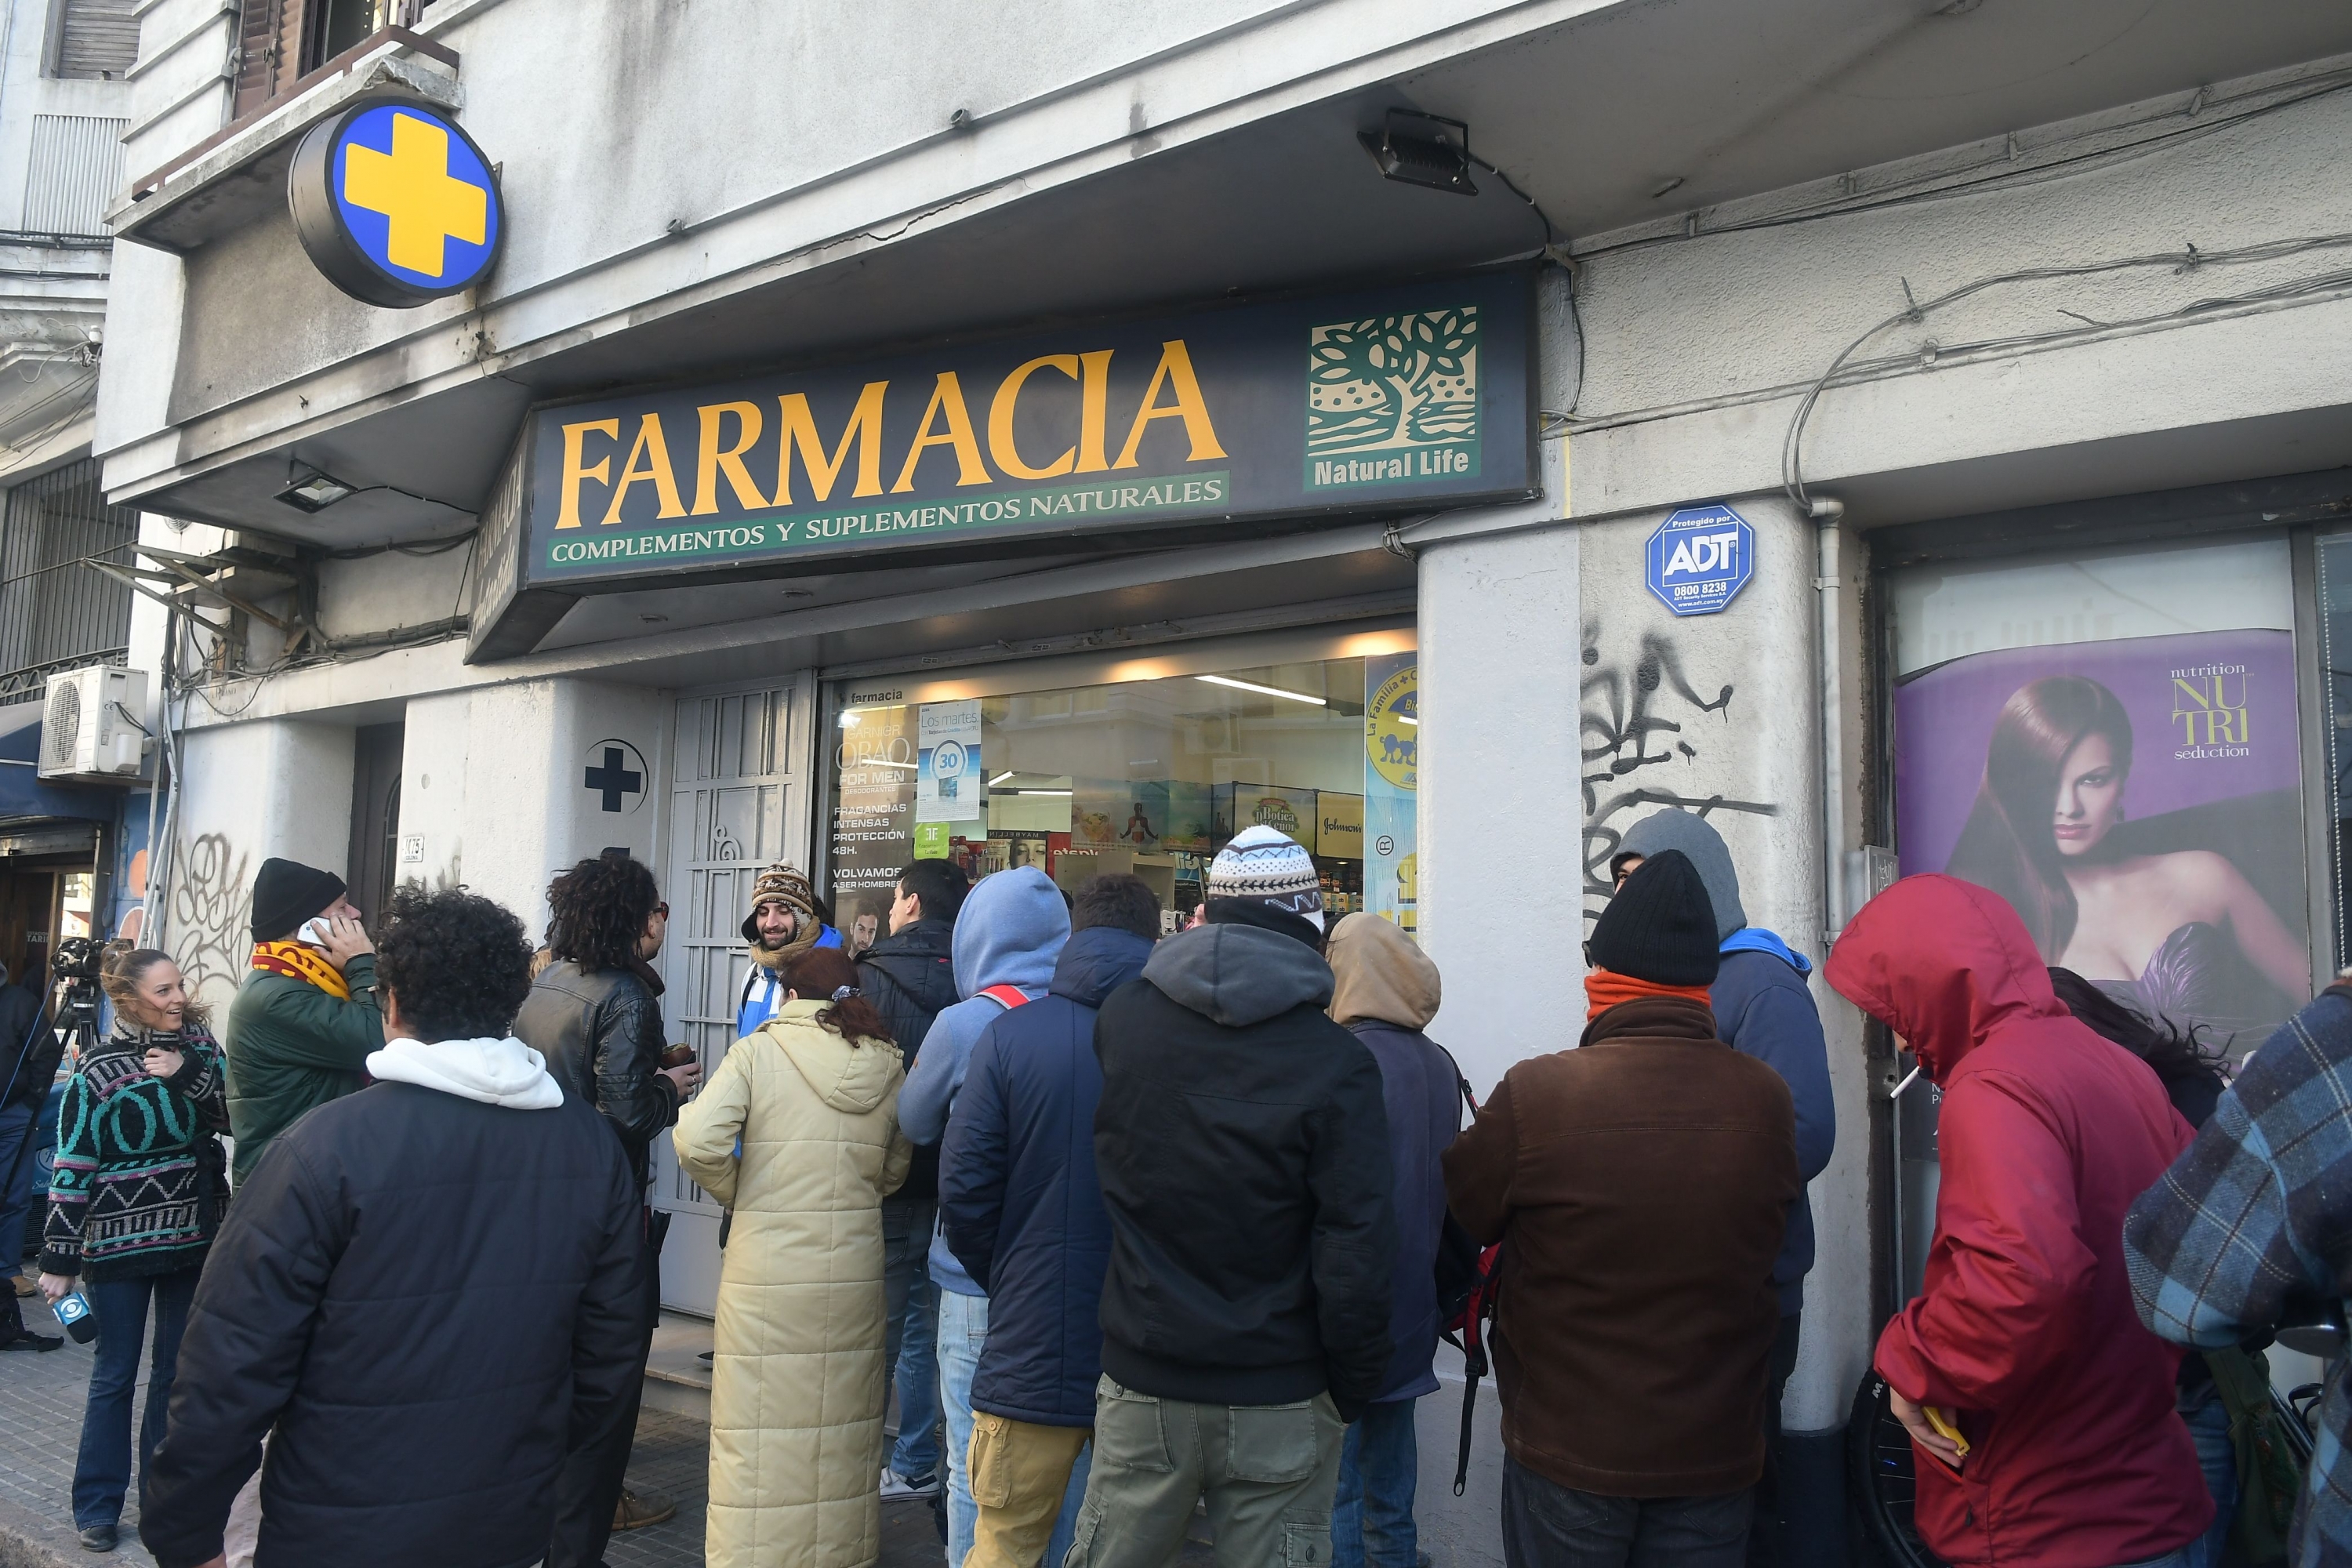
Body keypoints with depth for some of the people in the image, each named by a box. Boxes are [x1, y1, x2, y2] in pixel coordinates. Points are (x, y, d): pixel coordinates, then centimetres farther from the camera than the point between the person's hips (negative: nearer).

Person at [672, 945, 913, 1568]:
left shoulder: (757, 1052, -5)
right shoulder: (887, 1065, 4)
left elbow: (699, 1141, -14)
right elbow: (895, 1170, 10)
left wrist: (734, 1192, 3)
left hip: (768, 1265, -3)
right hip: (856, 1264, 3)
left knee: (761, 1421, 7)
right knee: (844, 1417, 16)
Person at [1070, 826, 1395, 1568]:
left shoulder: (1120, 1017, -4)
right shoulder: (1337, 1061, -14)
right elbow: (1355, 1249, -14)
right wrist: (1354, 1391, -3)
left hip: (1141, 1384, 3)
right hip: (1280, 1400, -2)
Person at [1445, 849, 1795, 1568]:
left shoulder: (1534, 1096, -22)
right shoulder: (1766, 1100, -12)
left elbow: (1453, 1223, -8)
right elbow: (1764, 1241, 3)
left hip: (1567, 1451, -2)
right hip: (1717, 1454, 2)